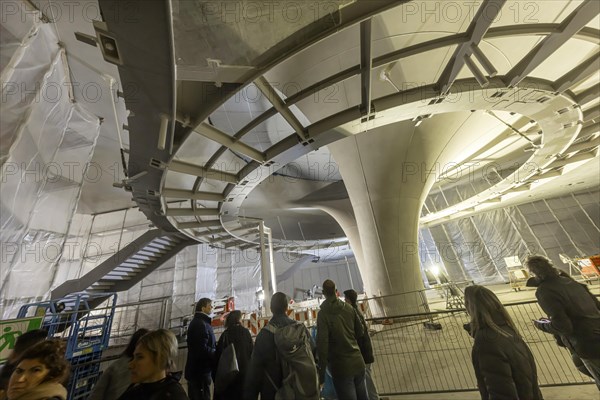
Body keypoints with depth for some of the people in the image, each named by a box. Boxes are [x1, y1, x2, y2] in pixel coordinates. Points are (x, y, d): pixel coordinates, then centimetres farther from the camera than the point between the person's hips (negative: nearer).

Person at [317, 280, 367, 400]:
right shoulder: (349, 308, -2)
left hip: (341, 367, -5)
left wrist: (321, 373, -10)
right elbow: (361, 332, 7)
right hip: (358, 363, 5)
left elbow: (322, 344, -18)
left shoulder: (323, 314, -16)